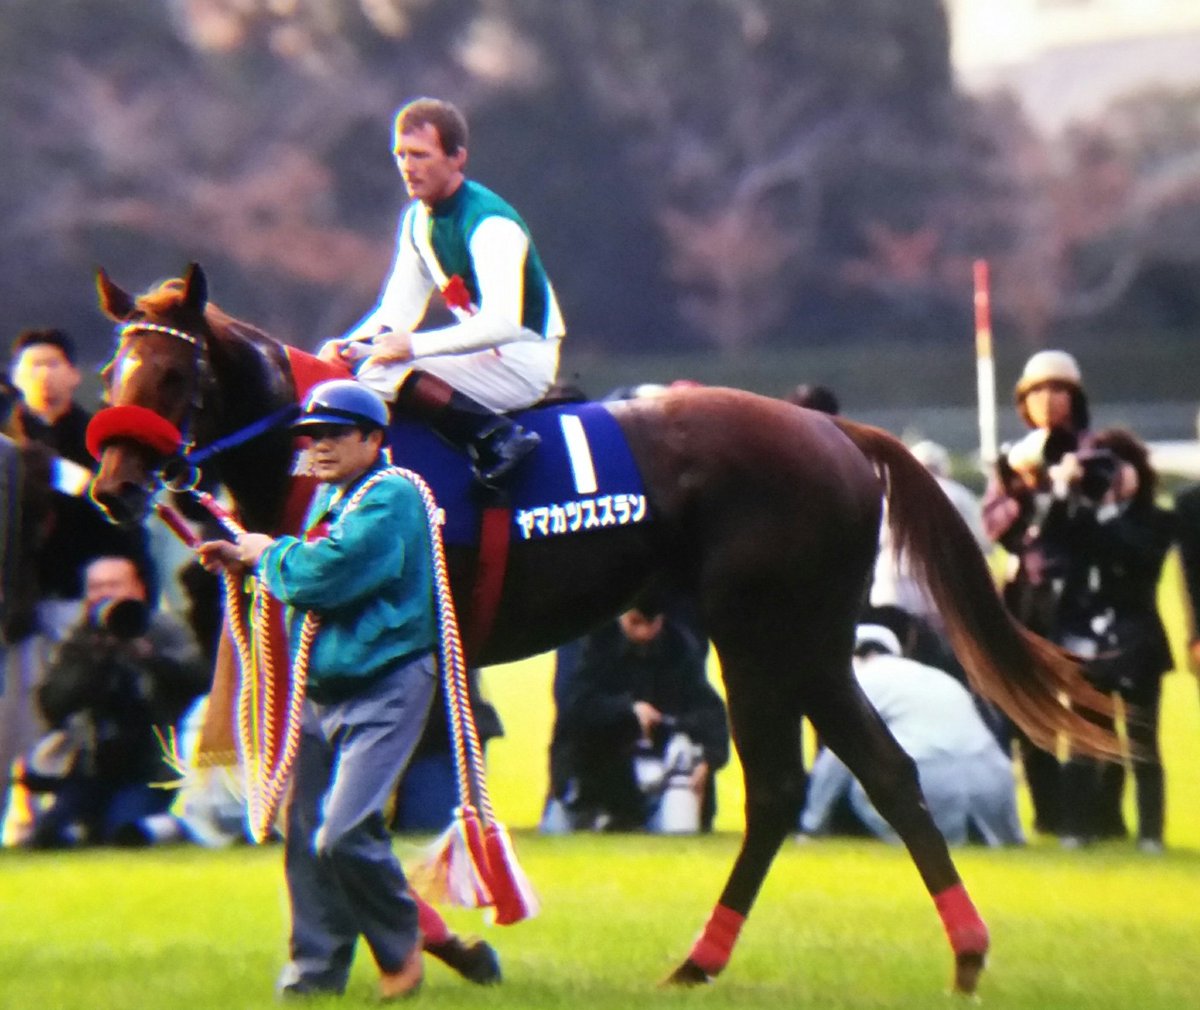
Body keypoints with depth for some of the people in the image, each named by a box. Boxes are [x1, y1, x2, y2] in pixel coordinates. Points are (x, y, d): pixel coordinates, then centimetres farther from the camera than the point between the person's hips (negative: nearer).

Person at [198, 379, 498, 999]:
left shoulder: (390, 499, -15)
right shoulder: (328, 497, 14)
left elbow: (326, 574, -26)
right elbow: (306, 572, 25)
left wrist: (270, 554, -7)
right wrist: (247, 558, 8)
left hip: (385, 689, -9)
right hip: (322, 687, 9)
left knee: (345, 835, -17)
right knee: (304, 832, 7)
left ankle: (403, 943, 5)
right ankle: (316, 970, 16)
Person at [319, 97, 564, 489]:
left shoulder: (490, 224, -20)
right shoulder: (417, 220, 7)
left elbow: (502, 324, -30)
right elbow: (398, 310, 12)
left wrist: (415, 346, -30)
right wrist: (351, 346, -8)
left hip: (524, 362, -9)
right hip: (484, 354, 9)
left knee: (381, 372, -27)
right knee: (347, 365, 4)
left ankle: (497, 438, -27)